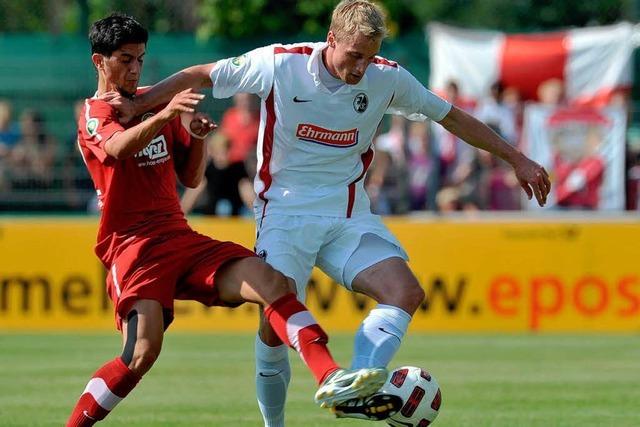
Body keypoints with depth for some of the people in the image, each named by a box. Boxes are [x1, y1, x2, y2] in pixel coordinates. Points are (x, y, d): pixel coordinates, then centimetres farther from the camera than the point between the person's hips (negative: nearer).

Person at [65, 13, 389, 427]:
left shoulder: (155, 102, 19)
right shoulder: (93, 115, -1)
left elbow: (191, 178, 20)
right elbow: (118, 147, -27)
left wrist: (197, 137, -1)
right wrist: (164, 115, -45)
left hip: (180, 237, 6)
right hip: (132, 245, -6)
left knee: (271, 281, -15)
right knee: (143, 351, -24)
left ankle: (330, 377, -26)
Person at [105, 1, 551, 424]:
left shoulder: (388, 78, -4)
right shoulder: (278, 64, -11)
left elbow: (451, 117, 9)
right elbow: (201, 76, 1)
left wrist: (517, 159, 10)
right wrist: (136, 105, -3)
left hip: (350, 214, 3)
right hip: (286, 211, -3)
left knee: (406, 292, -21)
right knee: (275, 323, -14)